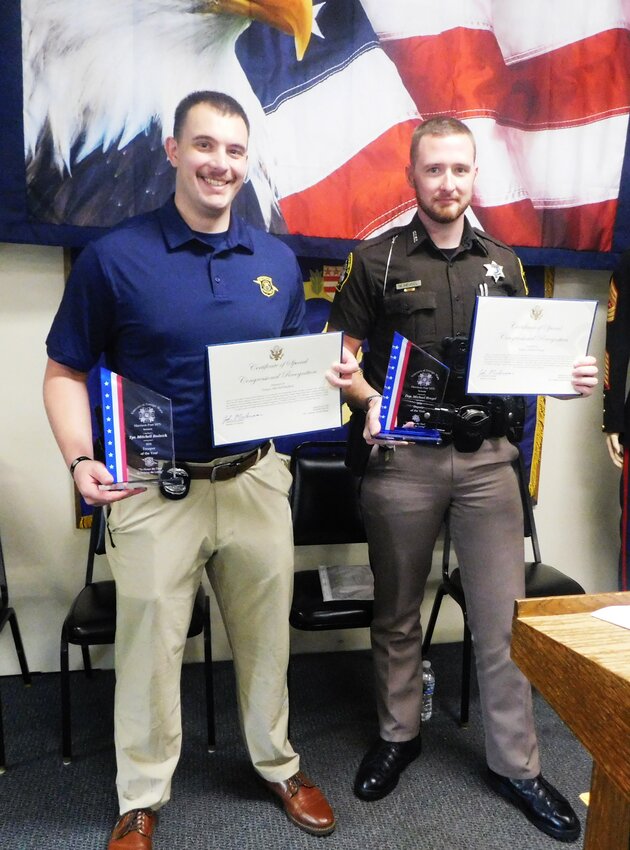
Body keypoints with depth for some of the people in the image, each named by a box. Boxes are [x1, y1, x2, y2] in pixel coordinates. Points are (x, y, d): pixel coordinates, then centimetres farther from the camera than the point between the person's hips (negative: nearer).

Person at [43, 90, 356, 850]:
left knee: (266, 636, 16)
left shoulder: (277, 261, 7)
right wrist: (82, 459, -16)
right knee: (149, 645, 10)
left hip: (257, 479, 3)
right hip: (156, 488, -2)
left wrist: (330, 373, -6)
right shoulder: (114, 257, -4)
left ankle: (278, 765, 41)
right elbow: (66, 373, -1)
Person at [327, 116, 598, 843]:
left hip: (487, 456, 2)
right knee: (397, 611, 13)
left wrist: (567, 376, -5)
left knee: (503, 616, 6)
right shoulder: (376, 260, 2)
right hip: (403, 457, -2)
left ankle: (514, 762, 25)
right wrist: (370, 400, -19)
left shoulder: (502, 264, 12)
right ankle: (398, 734, 34)